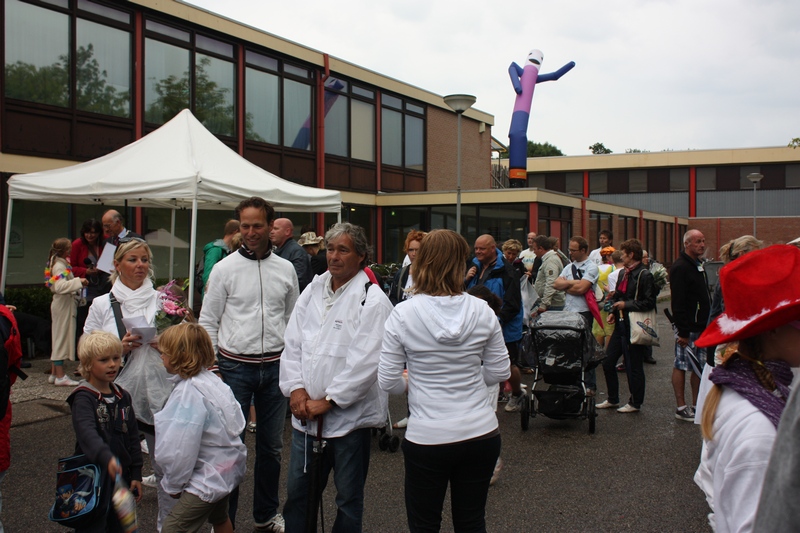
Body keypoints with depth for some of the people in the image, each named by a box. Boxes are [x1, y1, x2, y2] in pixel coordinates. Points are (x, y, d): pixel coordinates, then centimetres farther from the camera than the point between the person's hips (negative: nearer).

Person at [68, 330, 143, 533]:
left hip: (121, 475, 6)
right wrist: (107, 458, -46)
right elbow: (86, 433, -30)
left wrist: (136, 474, 8)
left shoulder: (123, 396, 8)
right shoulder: (83, 398, -12)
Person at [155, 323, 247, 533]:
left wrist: (173, 484, -7)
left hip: (208, 478, -10)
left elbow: (180, 449, -24)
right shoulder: (211, 379, -1)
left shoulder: (188, 394, -26)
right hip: (228, 467, 10)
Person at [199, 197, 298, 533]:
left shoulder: (286, 269, 5)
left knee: (271, 445, 13)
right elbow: (208, 322, -1)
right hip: (235, 366, -3)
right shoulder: (225, 269, -3)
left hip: (275, 366, 3)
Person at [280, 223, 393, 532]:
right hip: (306, 413, 6)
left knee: (348, 498, 10)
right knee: (297, 493, 17)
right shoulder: (312, 291, 8)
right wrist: (296, 388, -5)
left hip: (349, 416, -5)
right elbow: (292, 342, 8)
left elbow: (365, 361, -17)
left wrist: (328, 400, -15)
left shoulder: (372, 300, -12)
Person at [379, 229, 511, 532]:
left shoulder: (403, 314, -12)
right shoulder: (482, 311, -6)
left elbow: (388, 382, -9)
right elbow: (500, 371, 2)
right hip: (480, 434, 3)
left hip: (427, 438, -2)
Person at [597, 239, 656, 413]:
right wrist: (613, 312, 7)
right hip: (621, 325, 9)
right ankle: (612, 399, 26)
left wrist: (626, 305, -17)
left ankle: (635, 403, 17)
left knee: (634, 367, 2)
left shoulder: (644, 275, -13)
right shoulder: (623, 274, 13)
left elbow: (650, 302, -18)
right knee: (608, 363, 12)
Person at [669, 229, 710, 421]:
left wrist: (709, 325, 17)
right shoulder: (680, 267, -14)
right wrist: (683, 331, -22)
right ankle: (681, 408, 5)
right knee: (682, 366, -1)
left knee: (700, 366, 11)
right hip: (688, 328, -9)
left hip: (702, 327, 9)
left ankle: (697, 405, 20)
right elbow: (678, 302, -20)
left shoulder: (698, 265, 16)